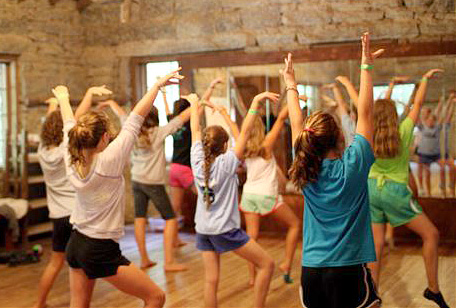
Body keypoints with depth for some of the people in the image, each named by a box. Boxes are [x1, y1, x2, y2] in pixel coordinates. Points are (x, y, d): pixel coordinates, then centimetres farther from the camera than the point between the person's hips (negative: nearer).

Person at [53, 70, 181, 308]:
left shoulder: (72, 160, -4)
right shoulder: (109, 161, -20)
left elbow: (70, 127, 14)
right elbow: (136, 119, -17)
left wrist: (63, 99, 32)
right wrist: (158, 85, -10)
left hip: (76, 245, 8)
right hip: (102, 252, -7)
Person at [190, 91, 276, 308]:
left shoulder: (198, 161, -1)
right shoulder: (226, 163, -13)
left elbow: (195, 131, 11)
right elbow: (245, 131, -17)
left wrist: (194, 104, 23)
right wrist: (256, 101, -19)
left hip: (203, 229, 6)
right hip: (225, 229, -6)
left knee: (211, 281, 7)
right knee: (266, 264, 4)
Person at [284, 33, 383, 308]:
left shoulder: (306, 170, -1)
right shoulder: (353, 166, -11)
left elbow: (297, 124, 12)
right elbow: (365, 113, -5)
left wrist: (291, 86, 24)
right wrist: (367, 67, 3)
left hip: (311, 271, 5)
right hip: (349, 269, -5)